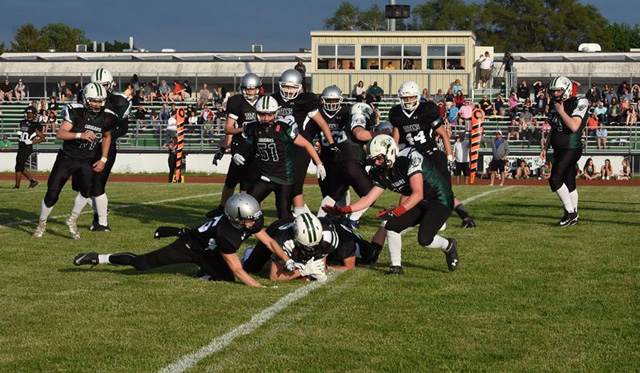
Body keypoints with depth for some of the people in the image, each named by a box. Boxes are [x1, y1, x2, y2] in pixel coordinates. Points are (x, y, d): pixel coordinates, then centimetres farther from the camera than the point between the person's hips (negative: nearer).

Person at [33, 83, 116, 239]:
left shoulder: (106, 118, -5)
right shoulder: (76, 112, -18)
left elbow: (107, 137, 16)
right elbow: (59, 134, -26)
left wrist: (103, 160, 9)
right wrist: (80, 135, -41)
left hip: (85, 161, 2)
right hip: (66, 158, -2)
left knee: (87, 189, -24)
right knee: (52, 195, -1)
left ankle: (72, 220, -1)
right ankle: (42, 224, 25)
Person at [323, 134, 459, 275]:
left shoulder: (410, 158, -25)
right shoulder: (383, 174, 0)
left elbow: (418, 194, -31)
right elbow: (368, 199, 2)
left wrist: (396, 212, -39)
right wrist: (344, 210, -11)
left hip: (441, 200, -8)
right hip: (421, 203, 8)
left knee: (424, 239, -21)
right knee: (392, 225, -9)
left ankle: (448, 246, 11)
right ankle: (396, 266, 4)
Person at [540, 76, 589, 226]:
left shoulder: (578, 103, -12)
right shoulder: (555, 105, 12)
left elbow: (574, 126, -24)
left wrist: (561, 111, -18)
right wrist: (546, 147, 17)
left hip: (571, 149, -8)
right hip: (559, 150, 8)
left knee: (555, 179, -16)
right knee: (569, 183, 11)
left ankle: (570, 212, -8)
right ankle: (573, 217, 16)